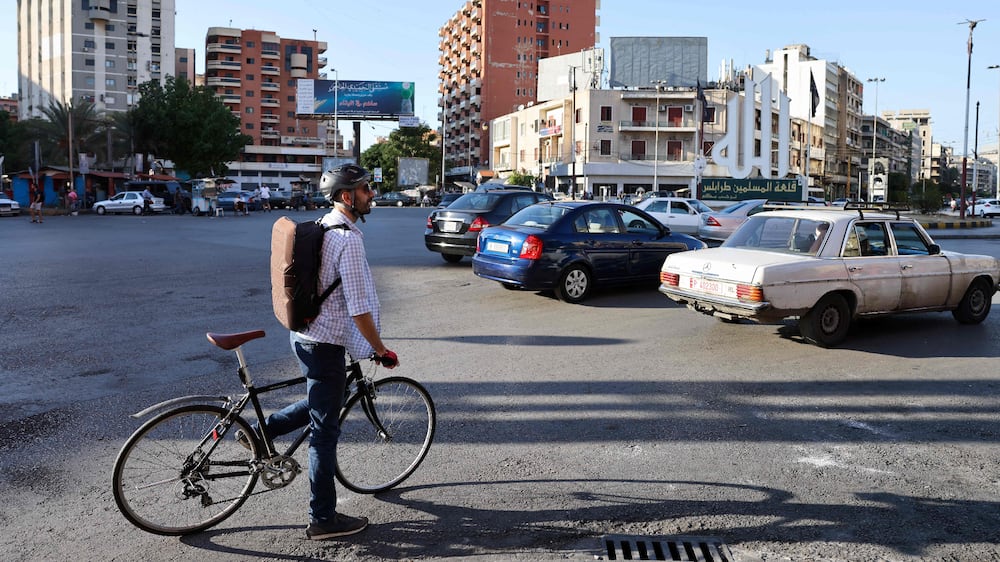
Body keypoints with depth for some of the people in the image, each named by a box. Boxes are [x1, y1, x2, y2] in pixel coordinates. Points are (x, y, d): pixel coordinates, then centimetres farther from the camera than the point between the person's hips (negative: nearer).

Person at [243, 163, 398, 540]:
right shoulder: (349, 239, -21)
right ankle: (323, 520, 14)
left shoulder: (320, 227, 9)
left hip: (303, 334, 9)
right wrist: (381, 350, -10)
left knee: (323, 403, 31)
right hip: (325, 344, -9)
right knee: (324, 431, 2)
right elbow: (359, 309, -22)